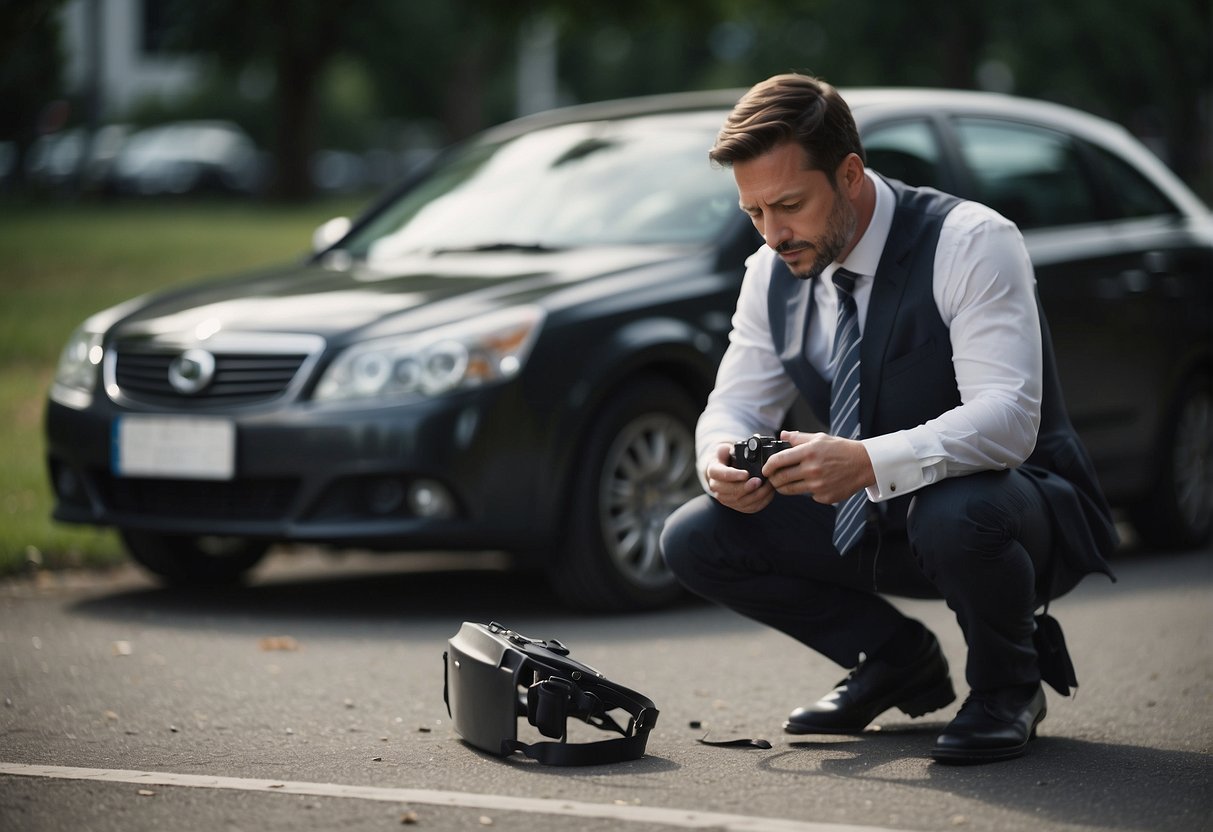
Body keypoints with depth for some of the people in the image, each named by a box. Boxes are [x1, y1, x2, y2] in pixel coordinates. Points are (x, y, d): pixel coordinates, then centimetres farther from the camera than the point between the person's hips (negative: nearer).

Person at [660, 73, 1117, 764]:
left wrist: (869, 462, -48)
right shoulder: (771, 274, -1)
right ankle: (899, 661, 10)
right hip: (878, 521, 7)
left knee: (953, 515, -41)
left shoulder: (971, 243, -22)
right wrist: (724, 458, -22)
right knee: (696, 540, -8)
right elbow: (735, 405, 4)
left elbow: (1008, 418, -33)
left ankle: (1009, 684, -8)